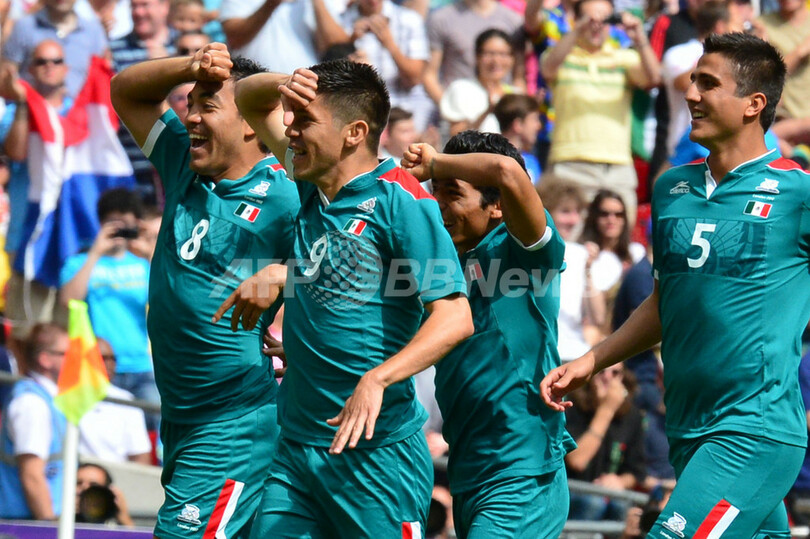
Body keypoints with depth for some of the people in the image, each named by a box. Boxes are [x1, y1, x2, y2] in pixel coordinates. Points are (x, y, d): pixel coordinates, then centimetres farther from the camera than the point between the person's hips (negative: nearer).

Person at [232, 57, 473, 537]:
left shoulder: (398, 200, -12)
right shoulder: (309, 186, 10)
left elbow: (455, 318, -19)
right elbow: (248, 100, 26)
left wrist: (377, 380, -32)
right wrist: (284, 86, 2)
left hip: (376, 449, -7)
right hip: (296, 445, 7)